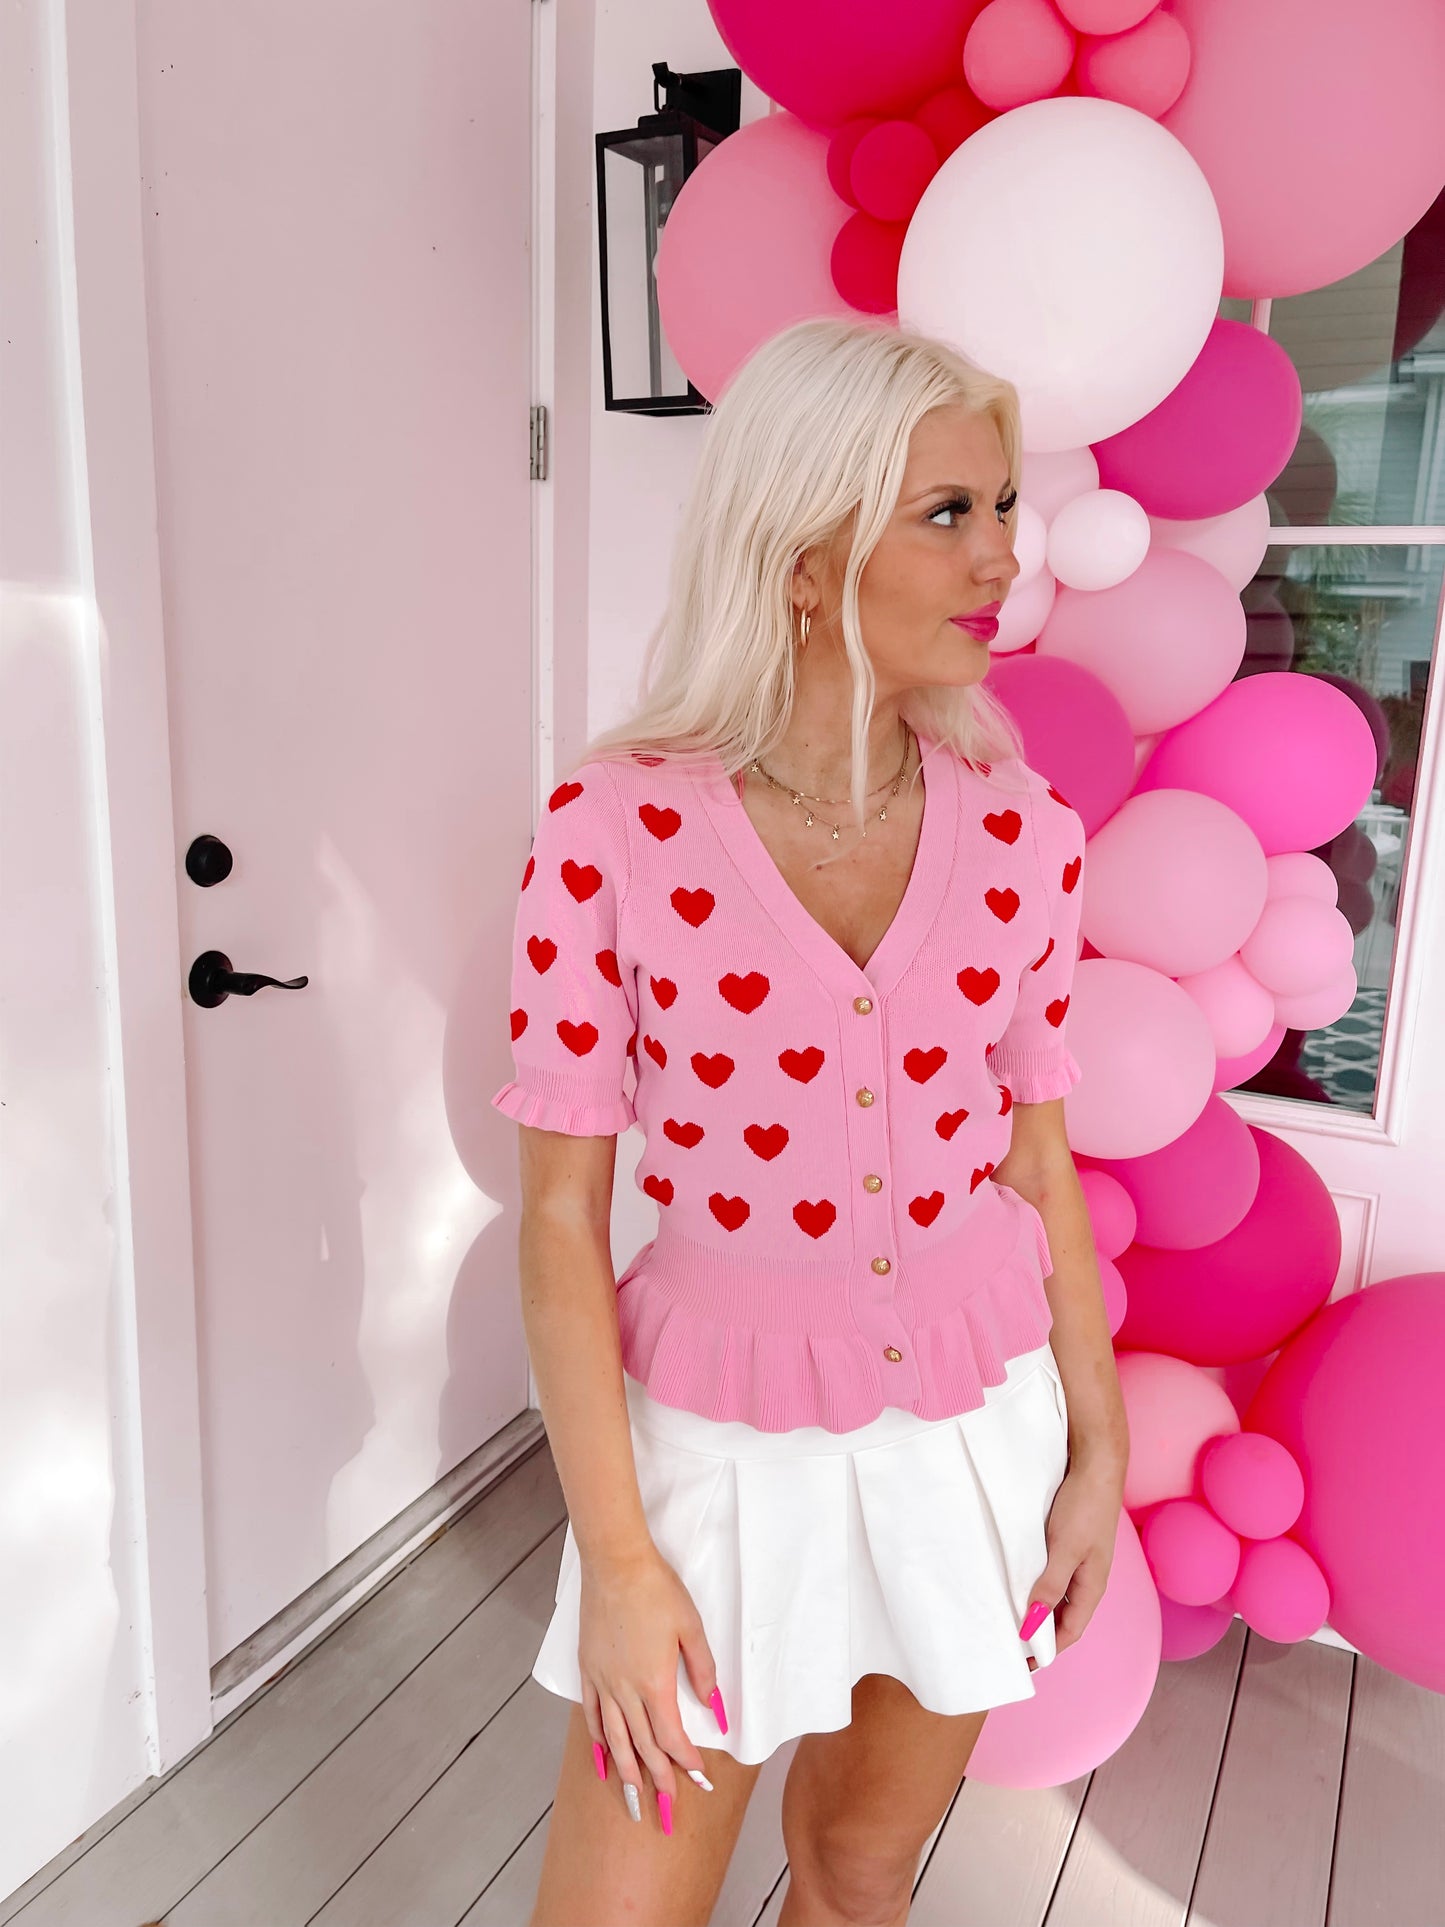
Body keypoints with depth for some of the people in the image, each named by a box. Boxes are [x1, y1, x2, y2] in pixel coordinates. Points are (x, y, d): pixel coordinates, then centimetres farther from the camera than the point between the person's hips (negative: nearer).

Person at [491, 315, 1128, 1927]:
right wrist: (613, 1555, -11)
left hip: (975, 1432, 3)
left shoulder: (1021, 835, -7)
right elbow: (561, 1211, -12)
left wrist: (1100, 1441, 8)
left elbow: (1038, 1146, 3)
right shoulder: (613, 829, -17)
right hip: (720, 1437, -2)